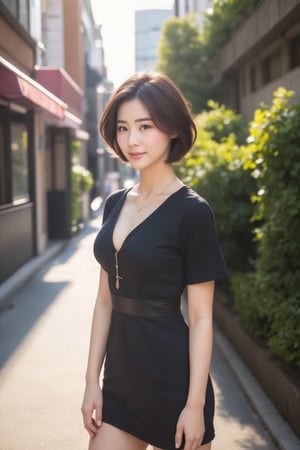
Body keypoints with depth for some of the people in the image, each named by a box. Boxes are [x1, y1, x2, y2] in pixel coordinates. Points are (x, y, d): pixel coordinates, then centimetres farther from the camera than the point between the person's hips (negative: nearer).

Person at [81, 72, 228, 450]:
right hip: (120, 382, 6)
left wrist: (196, 404, -13)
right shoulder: (115, 204, 5)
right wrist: (92, 380, 7)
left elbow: (201, 317, -12)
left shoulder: (192, 211, -13)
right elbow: (105, 299, 8)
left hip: (172, 379, -5)